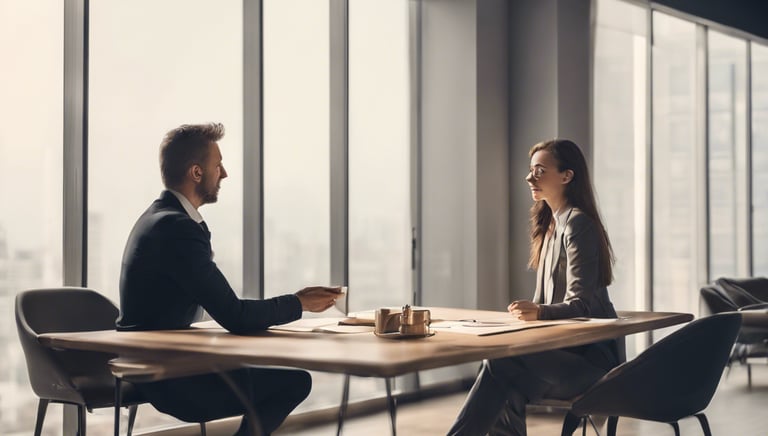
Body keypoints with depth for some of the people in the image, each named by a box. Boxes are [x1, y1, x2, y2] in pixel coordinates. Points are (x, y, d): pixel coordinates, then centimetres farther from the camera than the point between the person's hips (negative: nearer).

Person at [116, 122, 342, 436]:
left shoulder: (158, 216, 11)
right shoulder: (178, 228, -21)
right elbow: (235, 317, -23)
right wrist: (300, 303, -8)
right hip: (167, 377, -10)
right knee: (294, 382, -7)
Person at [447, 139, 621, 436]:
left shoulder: (577, 225, -10)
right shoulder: (550, 224, 18)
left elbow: (580, 305, -15)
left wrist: (539, 312, -33)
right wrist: (527, 314, -1)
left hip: (590, 356, -7)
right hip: (564, 349, 7)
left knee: (500, 366, -28)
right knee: (508, 392, -22)